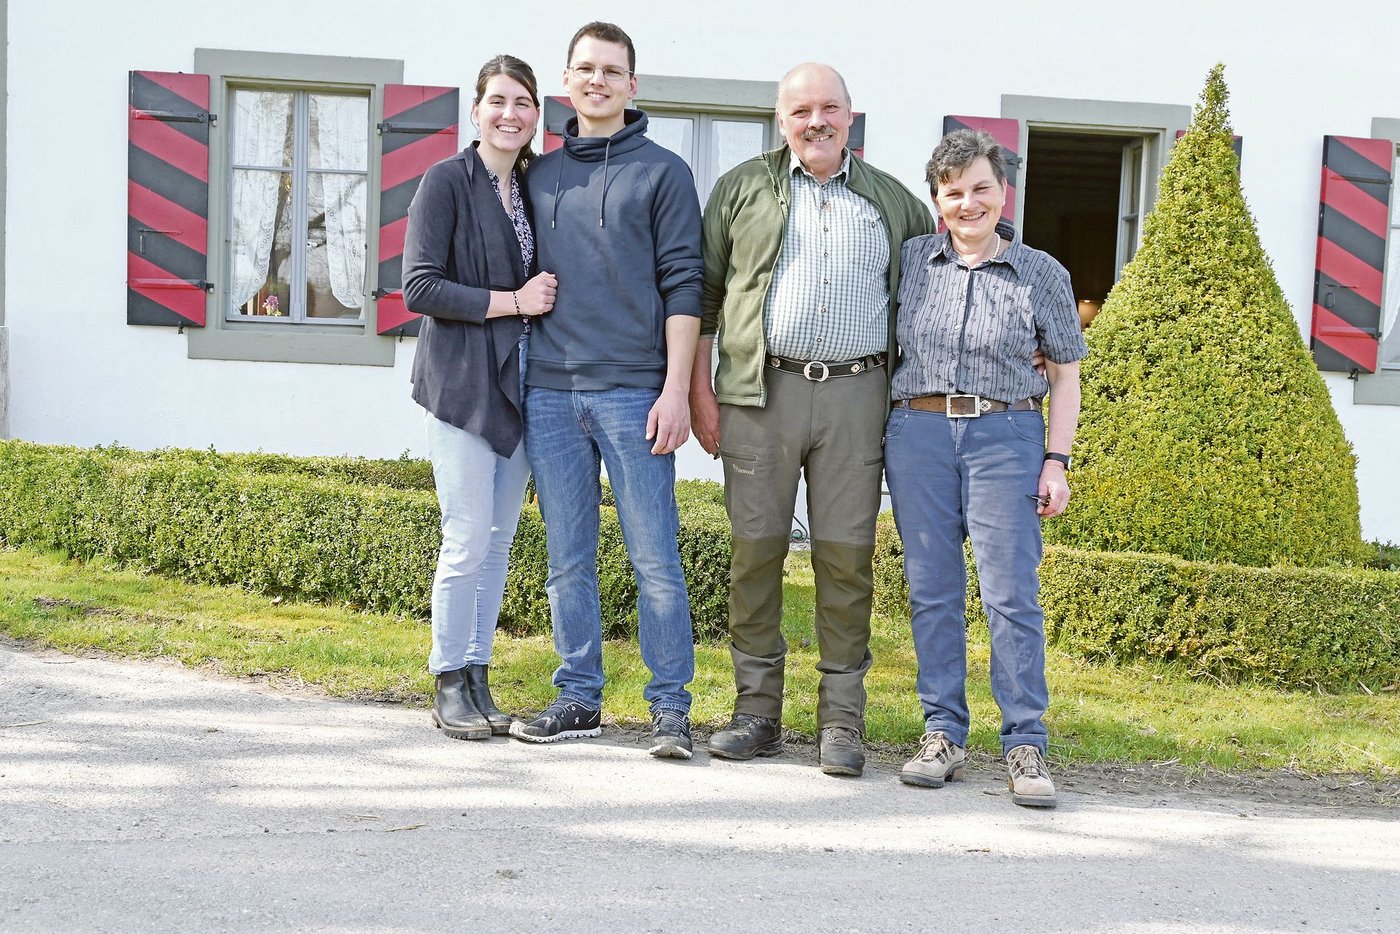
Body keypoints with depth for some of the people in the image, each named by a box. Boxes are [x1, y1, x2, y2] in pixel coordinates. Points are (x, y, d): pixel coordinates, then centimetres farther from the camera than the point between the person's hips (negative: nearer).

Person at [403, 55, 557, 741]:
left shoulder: (534, 186, 13)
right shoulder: (447, 182, -5)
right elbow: (419, 288, -12)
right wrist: (514, 302, -12)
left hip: (518, 385, 6)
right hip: (462, 385, -6)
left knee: (499, 541, 8)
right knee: (468, 542, -7)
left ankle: (476, 678, 17)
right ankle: (450, 685, 6)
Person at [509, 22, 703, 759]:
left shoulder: (661, 172, 4)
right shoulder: (540, 176, 15)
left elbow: (682, 285, -1)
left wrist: (675, 388, -10)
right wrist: (518, 380, 11)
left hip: (631, 393, -4)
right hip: (549, 394, 4)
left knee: (655, 558, -4)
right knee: (568, 560, 8)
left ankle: (670, 707, 2)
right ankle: (579, 699, 16)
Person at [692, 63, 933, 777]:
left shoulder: (894, 203, 14)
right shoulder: (743, 189, 11)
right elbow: (703, 291, 10)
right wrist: (700, 390, 2)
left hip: (855, 395, 1)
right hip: (761, 393, 0)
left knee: (847, 553, -1)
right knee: (756, 549, 1)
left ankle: (842, 719, 6)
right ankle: (756, 711, 10)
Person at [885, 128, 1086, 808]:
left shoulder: (1042, 274, 5)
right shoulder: (910, 261, 8)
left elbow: (1065, 373, 9)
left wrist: (1056, 460, 1)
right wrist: (879, 436, 9)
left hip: (1005, 436, -2)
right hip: (917, 433, 2)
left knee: (1011, 592, -7)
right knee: (932, 591, 4)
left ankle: (1025, 747, -2)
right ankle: (942, 734, 12)